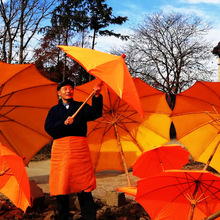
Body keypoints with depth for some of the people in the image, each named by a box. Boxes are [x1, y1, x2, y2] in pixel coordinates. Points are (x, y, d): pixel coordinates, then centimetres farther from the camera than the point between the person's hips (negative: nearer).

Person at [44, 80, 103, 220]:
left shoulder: (81, 107, 13)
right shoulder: (54, 110, 15)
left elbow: (95, 113, -7)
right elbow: (48, 128, 0)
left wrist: (97, 96, -23)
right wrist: (63, 123, -16)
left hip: (80, 148, -1)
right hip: (60, 149, 1)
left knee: (83, 185, -2)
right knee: (61, 185, 3)